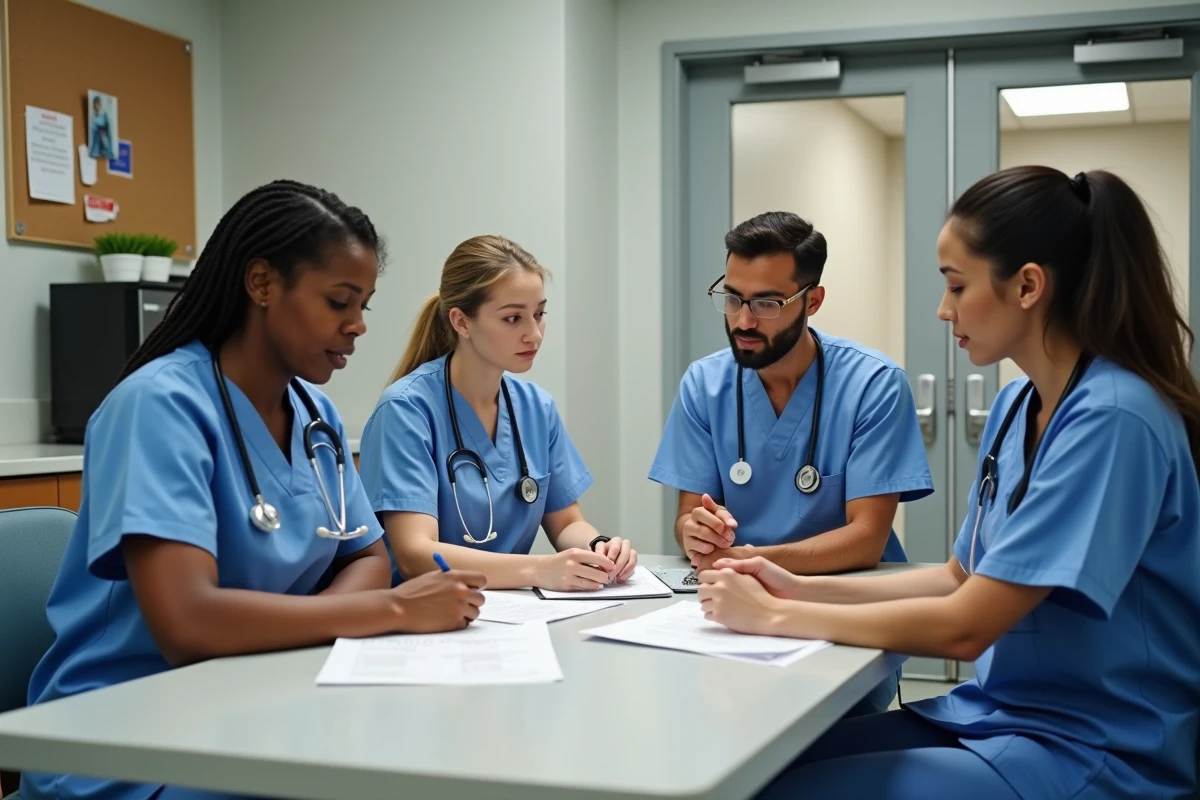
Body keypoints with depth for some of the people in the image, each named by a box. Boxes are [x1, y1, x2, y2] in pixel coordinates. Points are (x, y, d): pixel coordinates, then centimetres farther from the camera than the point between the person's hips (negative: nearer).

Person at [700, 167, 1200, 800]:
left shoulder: (1113, 419, -21)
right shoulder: (1016, 405, 7)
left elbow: (965, 626, -23)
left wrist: (776, 617, -14)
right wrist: (801, 589, 2)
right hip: (999, 713, 8)